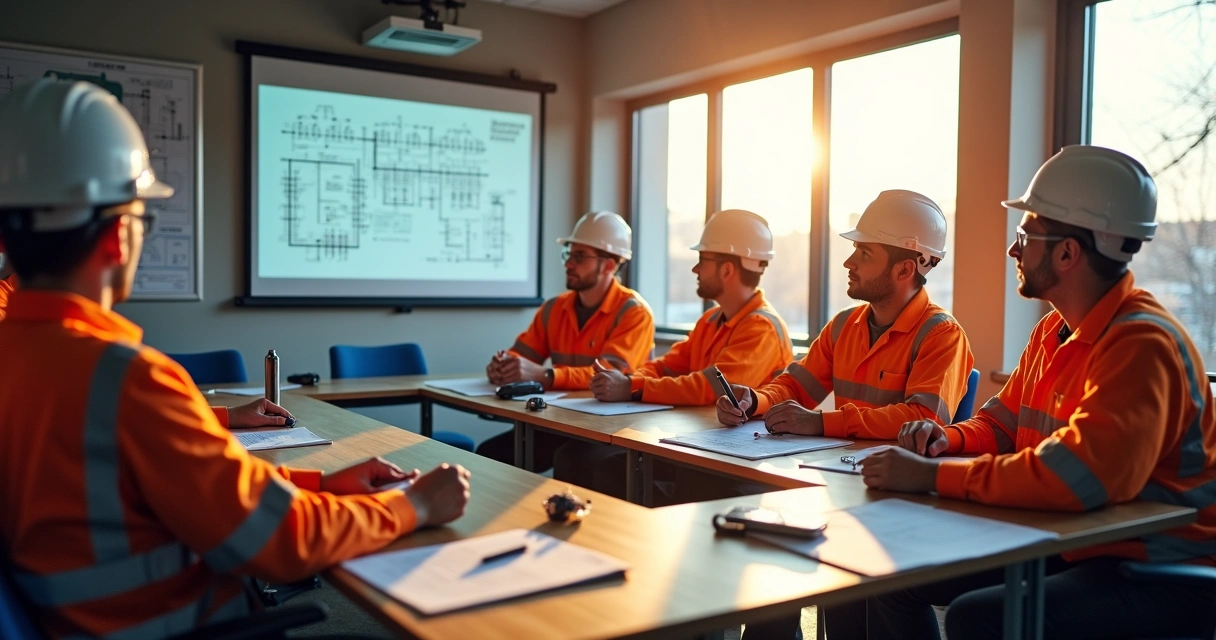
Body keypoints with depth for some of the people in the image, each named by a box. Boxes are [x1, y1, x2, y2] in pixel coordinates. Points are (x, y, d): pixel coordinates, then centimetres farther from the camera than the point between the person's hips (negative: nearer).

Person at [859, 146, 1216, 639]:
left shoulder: (1140, 344, -22)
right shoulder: (1053, 330, 7)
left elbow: (1077, 477, -35)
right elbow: (1002, 423, 18)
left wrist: (931, 477, -29)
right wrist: (948, 440, -4)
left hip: (1164, 575, -8)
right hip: (1067, 547, 9)